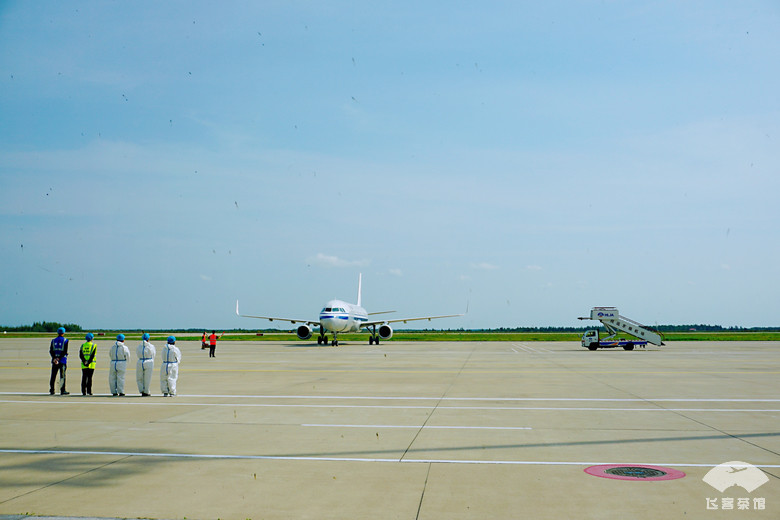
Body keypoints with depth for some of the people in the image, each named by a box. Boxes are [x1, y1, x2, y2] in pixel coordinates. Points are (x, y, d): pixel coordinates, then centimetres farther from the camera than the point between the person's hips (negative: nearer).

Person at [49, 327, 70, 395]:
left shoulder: (53, 340, 10)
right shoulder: (65, 340, -2)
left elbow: (51, 351, 1)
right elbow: (65, 351, -12)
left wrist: (54, 358, -10)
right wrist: (59, 358, -15)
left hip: (54, 360, 4)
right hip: (62, 361, -4)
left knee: (53, 376, 7)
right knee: (62, 376, -1)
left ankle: (51, 390, 7)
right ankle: (62, 390, -3)